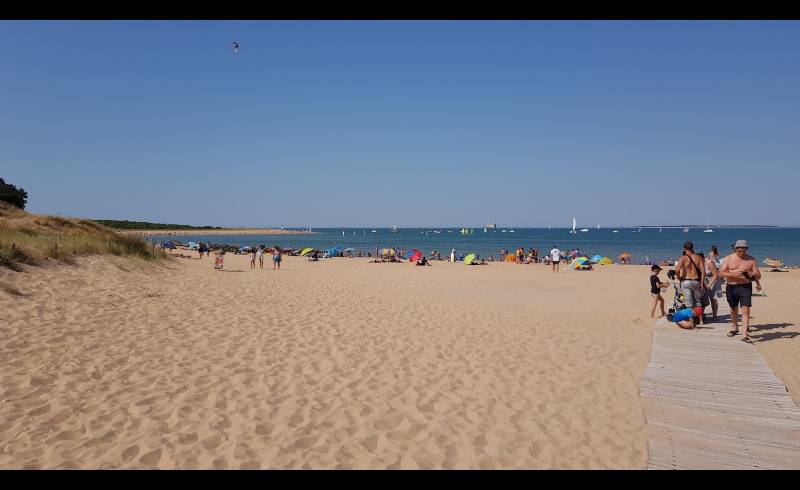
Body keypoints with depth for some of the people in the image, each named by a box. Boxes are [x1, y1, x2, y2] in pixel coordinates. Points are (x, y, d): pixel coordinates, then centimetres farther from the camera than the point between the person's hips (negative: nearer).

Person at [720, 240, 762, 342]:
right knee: (733, 309, 16)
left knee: (745, 309, -13)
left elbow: (758, 276, 5)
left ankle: (745, 334, -15)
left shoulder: (751, 260, 3)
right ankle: (735, 328, 38)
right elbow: (721, 273, -4)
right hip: (731, 287, 2)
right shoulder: (728, 258, 3)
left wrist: (752, 275, -19)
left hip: (745, 287, -2)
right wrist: (733, 274, -20)